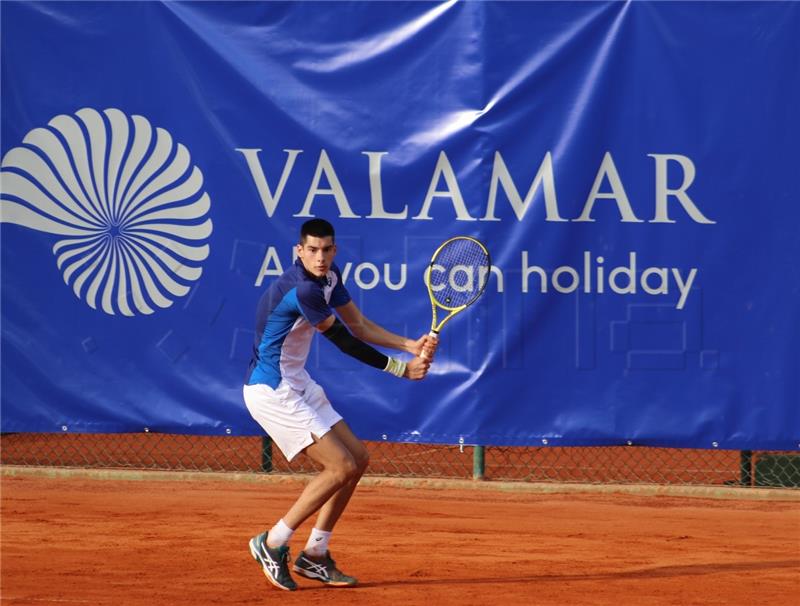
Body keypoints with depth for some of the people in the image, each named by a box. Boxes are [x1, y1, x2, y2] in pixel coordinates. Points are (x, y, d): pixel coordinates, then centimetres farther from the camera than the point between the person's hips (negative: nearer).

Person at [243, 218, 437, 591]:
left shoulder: (329, 278, 4)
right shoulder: (302, 289, -25)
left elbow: (359, 325, 9)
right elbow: (345, 342, -19)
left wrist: (411, 346, -4)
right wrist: (401, 369, -13)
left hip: (298, 385, 10)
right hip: (271, 391, -10)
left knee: (357, 459, 8)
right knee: (340, 467, -13)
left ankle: (314, 556, 15)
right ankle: (272, 545, -2)